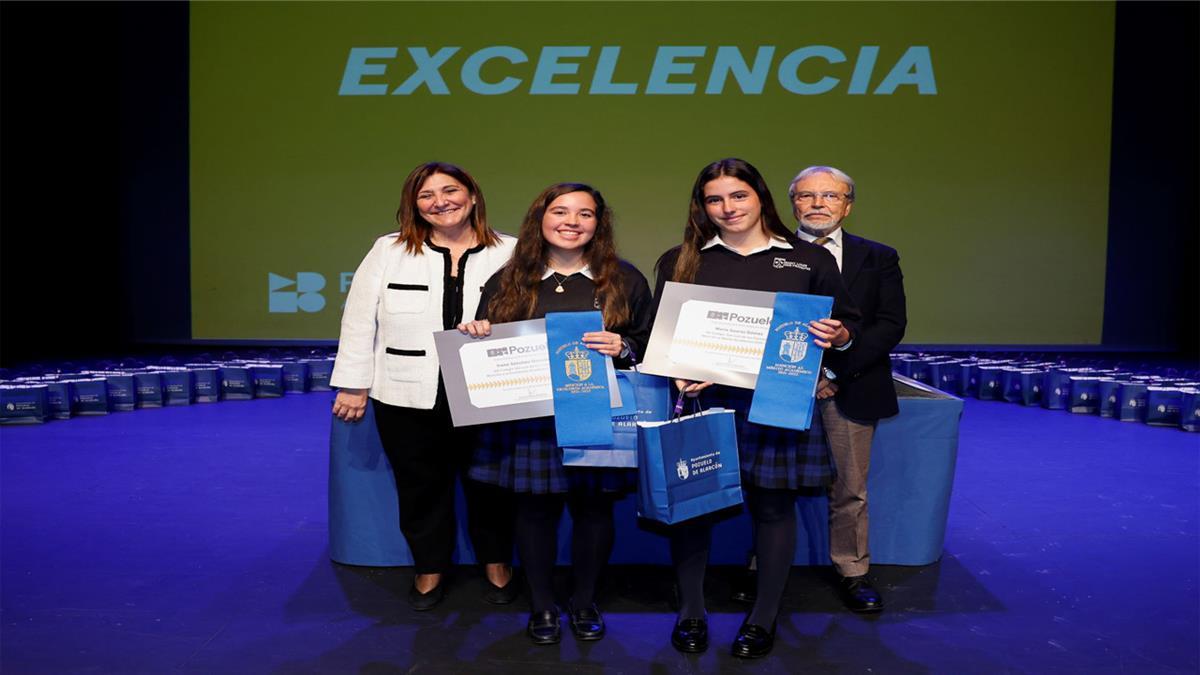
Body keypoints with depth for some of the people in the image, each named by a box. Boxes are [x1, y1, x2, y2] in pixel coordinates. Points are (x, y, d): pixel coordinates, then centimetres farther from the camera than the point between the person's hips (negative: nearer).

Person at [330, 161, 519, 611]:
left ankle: (497, 566, 36)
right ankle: (429, 569, 35)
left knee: (489, 487, 13)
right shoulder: (388, 252, 4)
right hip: (409, 400, 1)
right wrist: (354, 385, -1)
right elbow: (360, 321, 3)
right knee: (420, 489, 14)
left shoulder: (510, 254, 1)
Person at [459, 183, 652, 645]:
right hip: (528, 418, 1)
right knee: (535, 508, 7)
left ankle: (584, 602, 30)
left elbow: (650, 345, 6)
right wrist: (475, 334, -7)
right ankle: (541, 606, 27)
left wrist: (623, 348, -15)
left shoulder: (624, 280, 5)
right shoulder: (508, 282, 8)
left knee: (593, 506, 8)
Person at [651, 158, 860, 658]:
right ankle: (690, 613, 22)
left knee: (772, 505, 7)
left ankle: (764, 618, 25)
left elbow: (848, 325, 10)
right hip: (702, 400, 1)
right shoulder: (680, 261, 7)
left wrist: (838, 336, -12)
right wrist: (677, 373, -12)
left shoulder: (810, 260, 6)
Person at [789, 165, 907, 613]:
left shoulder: (878, 258, 8)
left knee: (849, 488, 9)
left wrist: (838, 369, -13)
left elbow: (891, 324, -1)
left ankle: (852, 572, 25)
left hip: (849, 388, 1)